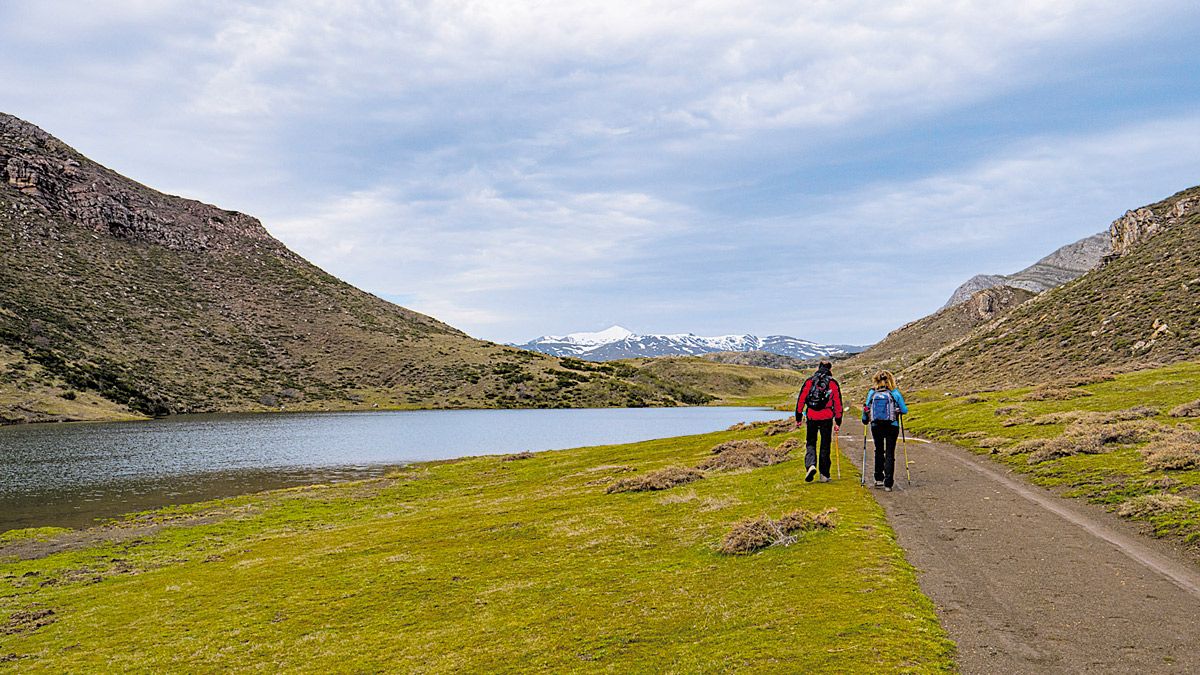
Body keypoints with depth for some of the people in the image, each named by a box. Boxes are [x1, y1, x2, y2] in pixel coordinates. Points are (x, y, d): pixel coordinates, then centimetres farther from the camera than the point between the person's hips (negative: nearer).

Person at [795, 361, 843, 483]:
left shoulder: (809, 381, 4)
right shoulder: (833, 383, 4)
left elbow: (801, 400, 3)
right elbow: (838, 404, 3)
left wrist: (798, 418, 10)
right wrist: (838, 422, 8)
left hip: (811, 417, 0)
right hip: (827, 418, 0)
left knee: (810, 443, 11)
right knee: (825, 445, 9)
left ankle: (811, 465, -15)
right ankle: (824, 474, 11)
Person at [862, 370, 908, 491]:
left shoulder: (871, 393, 0)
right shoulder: (895, 393, -4)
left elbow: (867, 409, 3)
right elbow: (904, 410, -2)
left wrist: (865, 420, 20)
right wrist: (899, 410, 20)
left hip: (876, 427, 2)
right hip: (892, 427, -2)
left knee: (879, 451, 21)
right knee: (890, 454, 4)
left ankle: (879, 479, 24)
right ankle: (888, 483, -2)